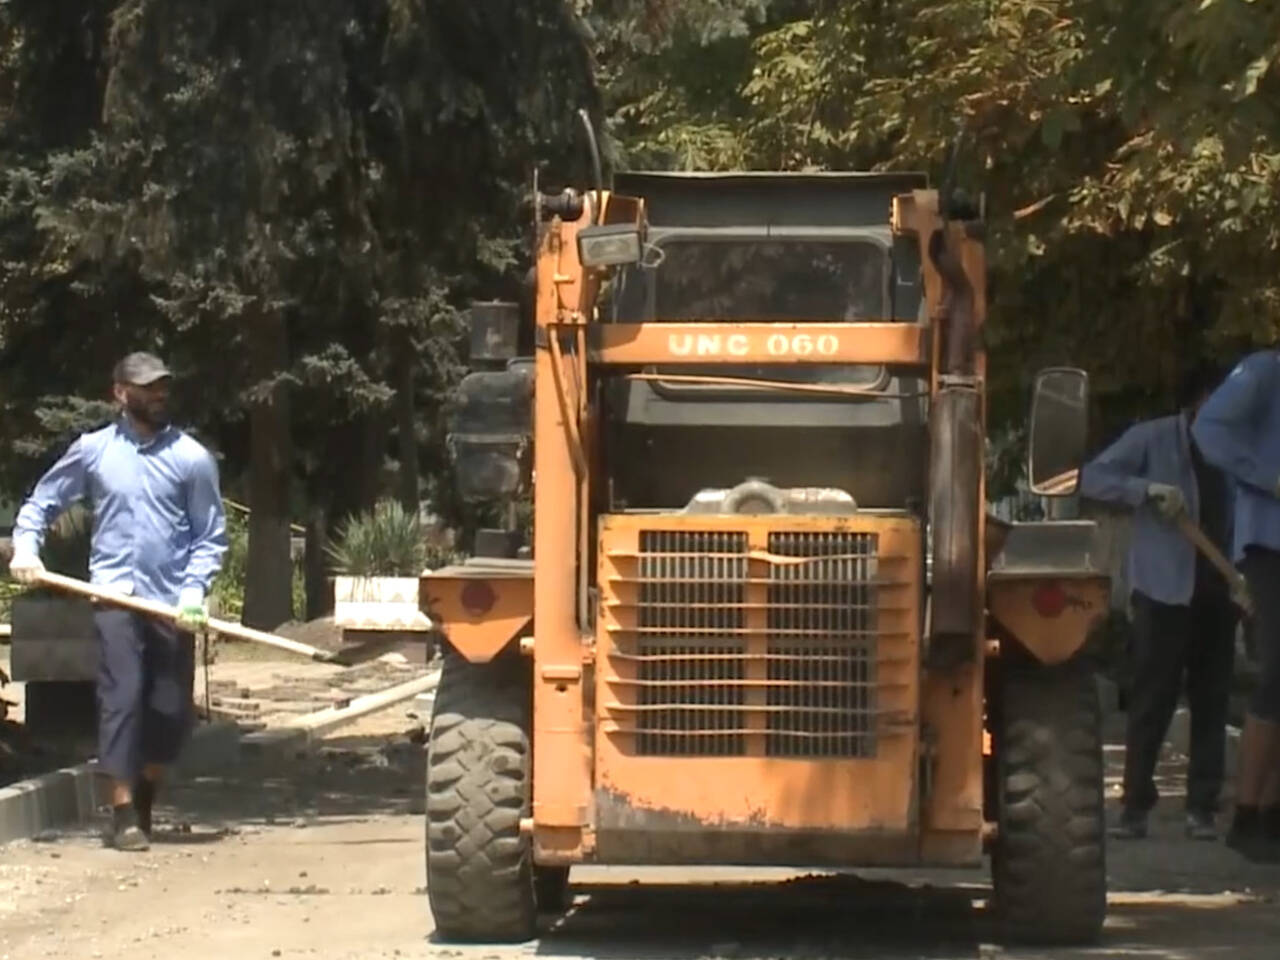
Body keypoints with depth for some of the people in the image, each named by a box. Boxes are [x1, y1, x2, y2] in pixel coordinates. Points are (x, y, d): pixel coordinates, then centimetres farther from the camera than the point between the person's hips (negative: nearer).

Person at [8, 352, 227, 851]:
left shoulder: (192, 457, 2)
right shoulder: (92, 450, 4)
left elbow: (211, 536, 4)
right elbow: (40, 504, 12)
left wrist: (194, 591, -9)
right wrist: (25, 547, -6)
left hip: (172, 601, 1)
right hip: (116, 594, -1)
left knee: (173, 710, 4)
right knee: (122, 697, -12)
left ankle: (144, 798, 29)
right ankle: (124, 814, -6)